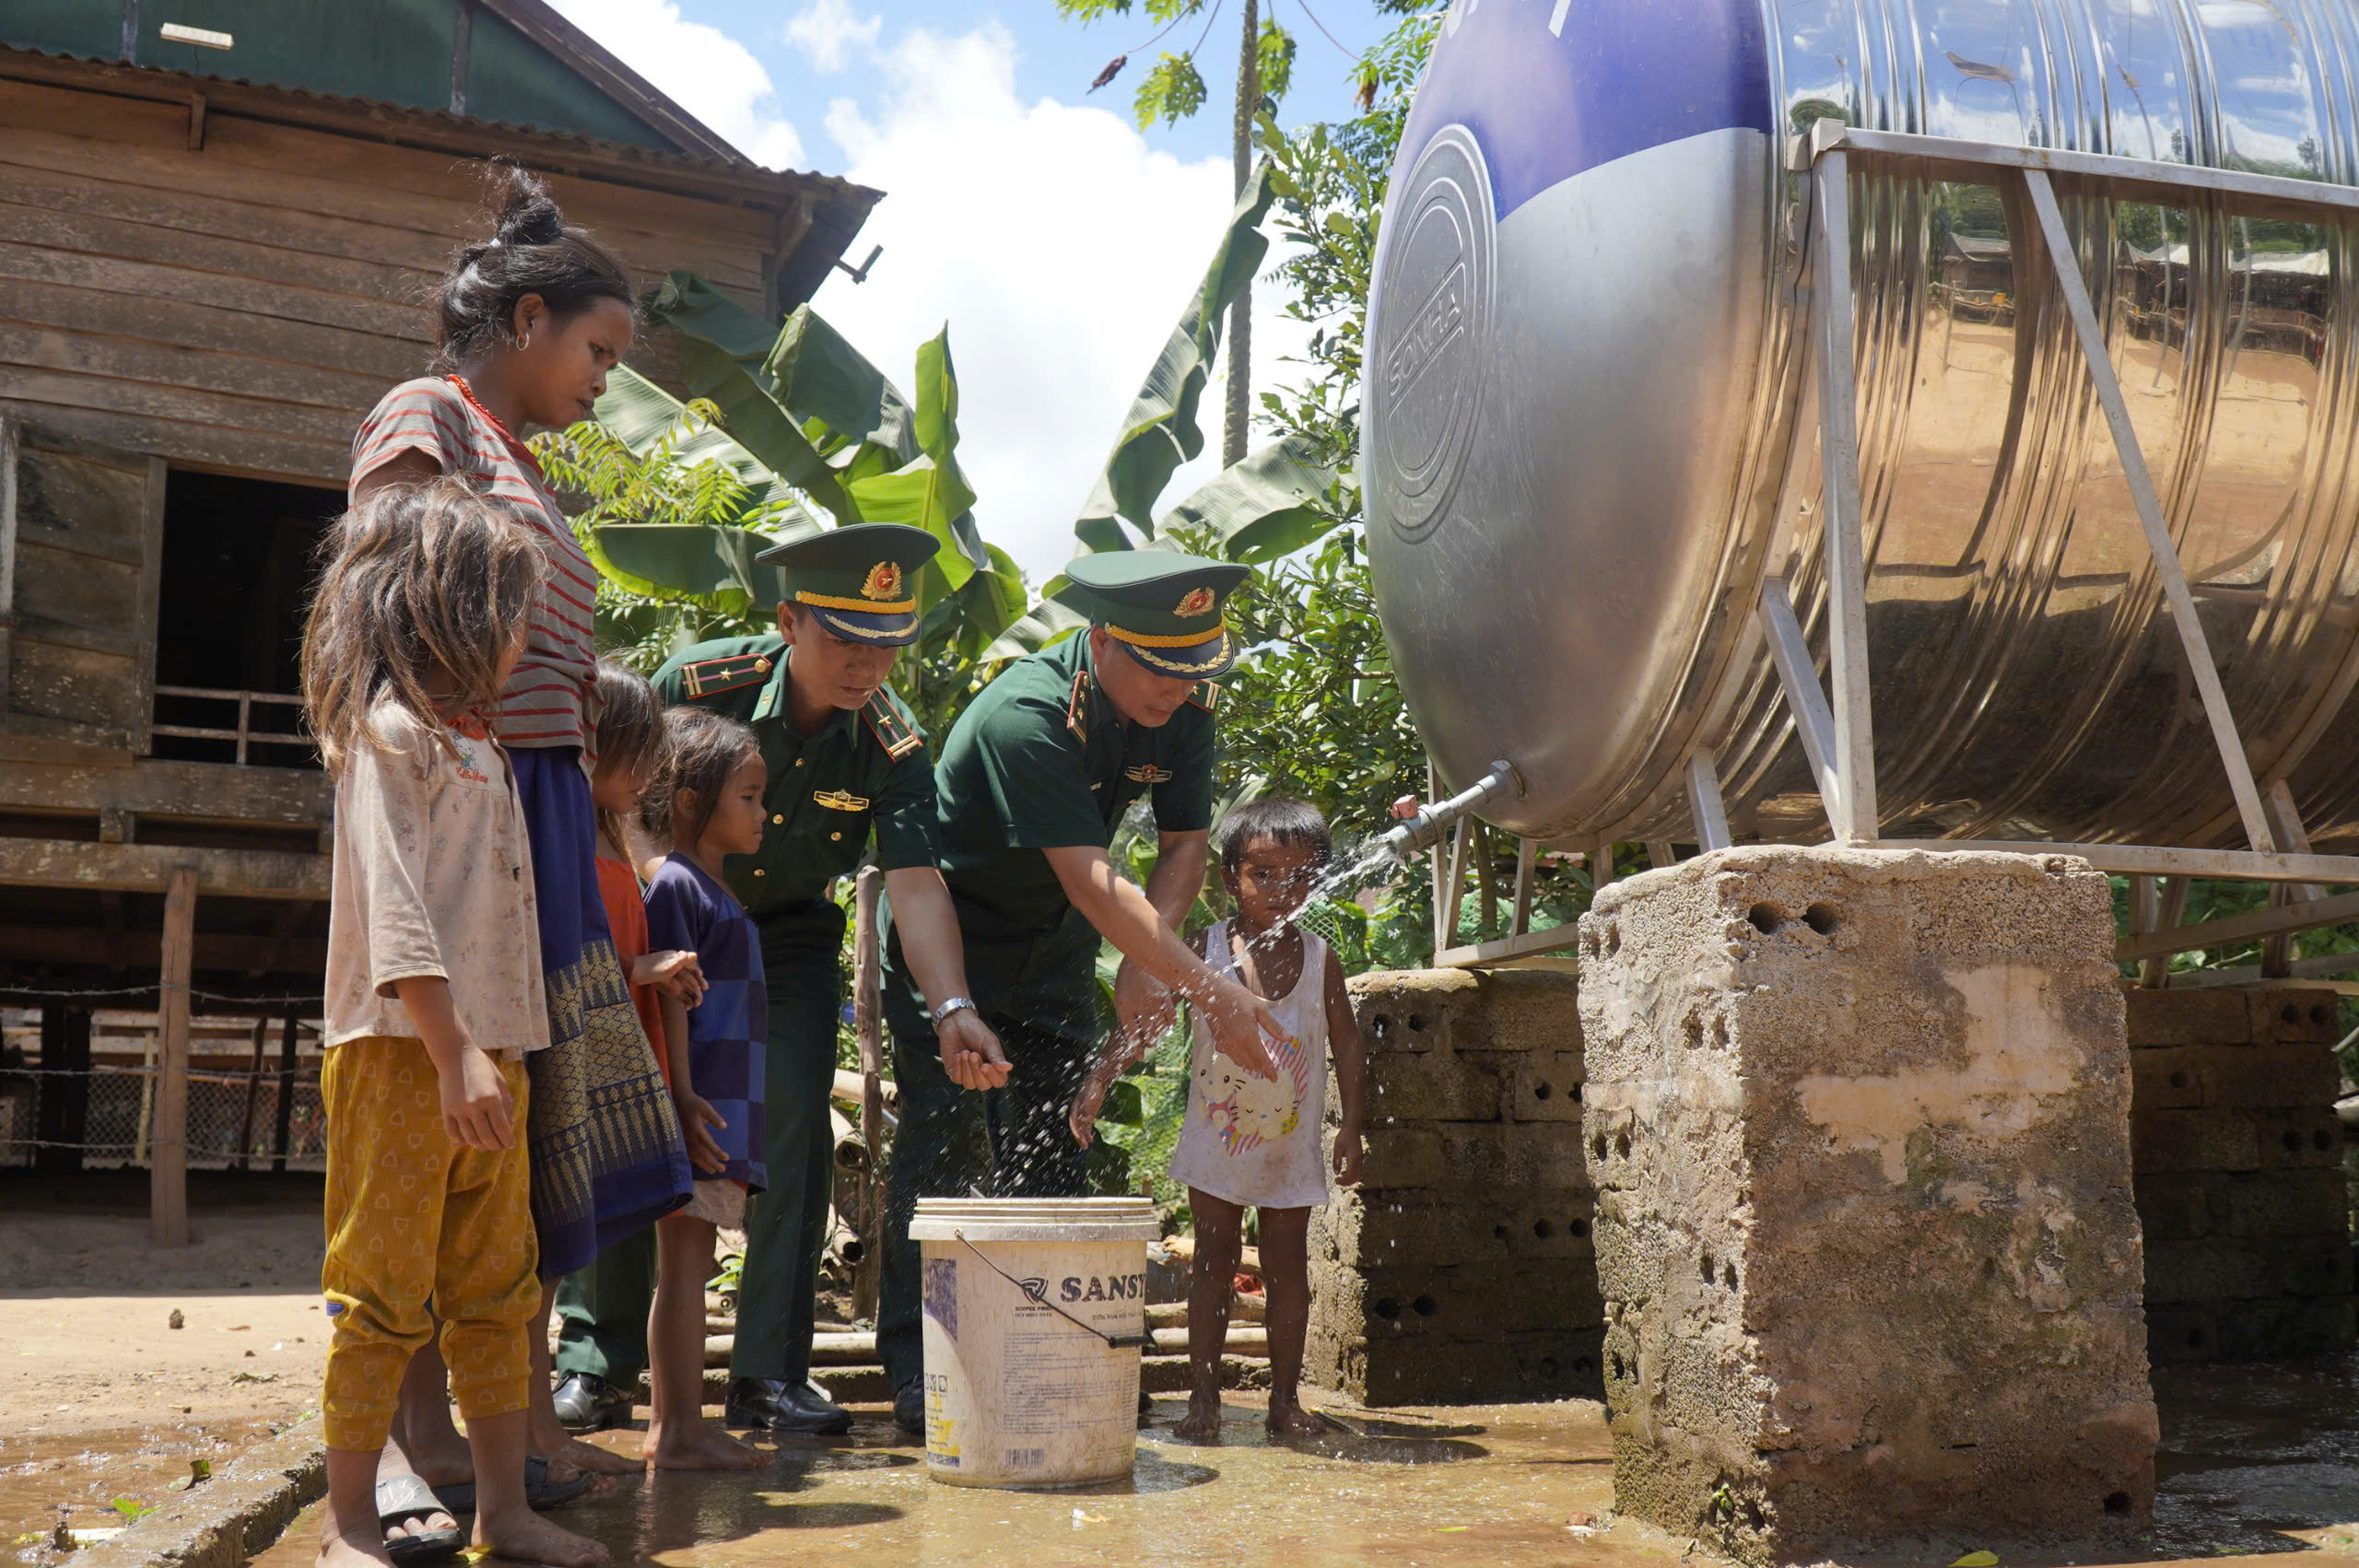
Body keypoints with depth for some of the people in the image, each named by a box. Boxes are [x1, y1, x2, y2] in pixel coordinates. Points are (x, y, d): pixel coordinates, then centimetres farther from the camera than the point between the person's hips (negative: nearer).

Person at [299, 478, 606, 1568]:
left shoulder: (475, 741, 20)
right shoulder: (390, 729, -7)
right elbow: (389, 903, -17)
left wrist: (495, 1053, 15)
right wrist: (453, 1050, -23)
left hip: (488, 1052, 9)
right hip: (405, 1054, -9)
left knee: (499, 1290, 11)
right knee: (385, 1295, -1)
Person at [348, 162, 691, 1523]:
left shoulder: (524, 471, 23)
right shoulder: (428, 417, -1)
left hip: (546, 807, 9)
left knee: (529, 1116, 9)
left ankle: (527, 1419, 17)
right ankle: (419, 1429, 6)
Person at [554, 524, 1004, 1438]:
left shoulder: (893, 748, -21)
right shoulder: (698, 684, -24)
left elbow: (916, 884, -31)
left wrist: (952, 1009, -46)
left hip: (790, 938, 1)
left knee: (793, 1134, -9)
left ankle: (769, 1373, 2)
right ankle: (594, 1367, 9)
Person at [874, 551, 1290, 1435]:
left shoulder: (1183, 708, -13)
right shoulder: (1025, 717, -34)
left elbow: (1186, 843, -8)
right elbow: (1092, 884, -39)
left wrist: (1145, 961, -25)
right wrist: (1209, 991, -44)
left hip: (1053, 952, 6)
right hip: (948, 938, -5)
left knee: (1049, 1152, 2)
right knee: (944, 1147, -10)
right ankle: (918, 1374, 1)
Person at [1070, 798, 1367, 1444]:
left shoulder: (1320, 960, -6)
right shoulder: (1205, 950, -9)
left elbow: (1348, 1047, 0)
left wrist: (1351, 1127, -5)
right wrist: (1099, 1078, -18)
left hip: (1291, 1143, 1)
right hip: (1216, 1138, -1)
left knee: (1288, 1264, 8)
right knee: (1213, 1262, 6)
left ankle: (1285, 1397, 18)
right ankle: (1203, 1398, 13)